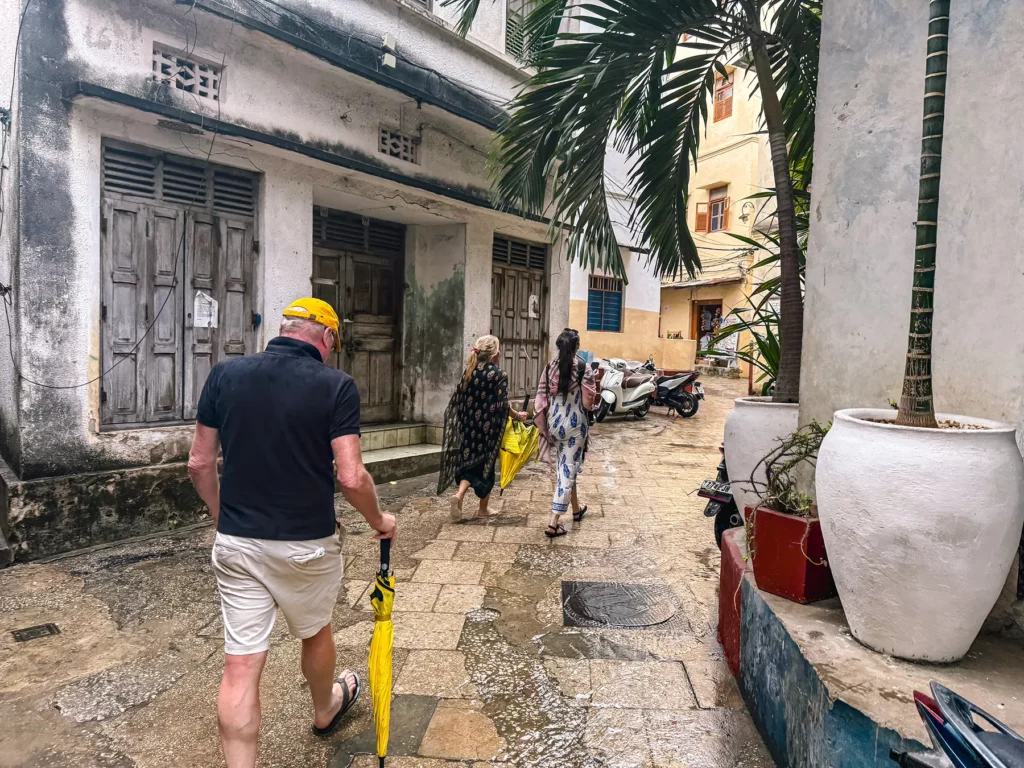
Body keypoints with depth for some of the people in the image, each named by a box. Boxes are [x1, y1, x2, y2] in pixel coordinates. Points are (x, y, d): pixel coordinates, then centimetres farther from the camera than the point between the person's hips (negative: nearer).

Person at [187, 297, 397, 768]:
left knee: (241, 665, 8)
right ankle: (325, 710, 51)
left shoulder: (225, 374, -2)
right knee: (315, 635, 24)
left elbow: (199, 463, 3)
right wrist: (379, 521, 0)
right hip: (307, 544, -2)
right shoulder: (336, 386, -14)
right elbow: (351, 478, -18)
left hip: (236, 542, 2)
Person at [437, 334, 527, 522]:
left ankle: (459, 495, -13)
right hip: (489, 427, -4)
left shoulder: (469, 372, 4)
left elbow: (457, 401, 7)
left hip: (469, 425, 4)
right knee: (486, 464, 9)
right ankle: (483, 510, 19)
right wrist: (518, 415, 3)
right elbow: (503, 406, -14)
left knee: (469, 460, 12)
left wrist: (461, 425, 19)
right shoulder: (499, 375, -11)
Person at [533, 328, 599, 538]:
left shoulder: (549, 368, -1)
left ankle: (576, 509, 39)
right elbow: (588, 403, -12)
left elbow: (541, 400, 0)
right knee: (568, 469, 1)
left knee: (562, 467, 21)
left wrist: (543, 426, 8)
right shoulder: (583, 368, -12)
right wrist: (591, 398, 9)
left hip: (554, 423, 4)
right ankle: (554, 522, -3)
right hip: (575, 424, -4)